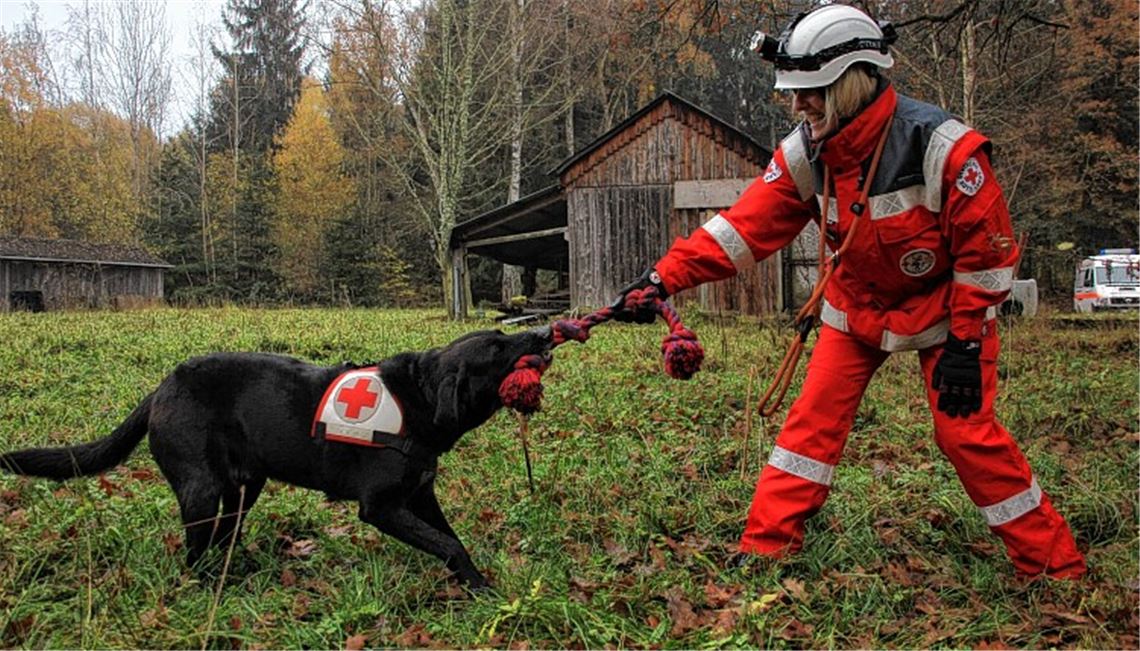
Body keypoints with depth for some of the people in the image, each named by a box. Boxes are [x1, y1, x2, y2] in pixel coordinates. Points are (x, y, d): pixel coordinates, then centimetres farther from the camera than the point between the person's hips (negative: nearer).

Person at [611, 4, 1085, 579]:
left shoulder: (942, 147, -29)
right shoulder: (805, 154, -14)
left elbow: (988, 249, -20)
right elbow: (743, 226, -17)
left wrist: (965, 343, -19)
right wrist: (663, 278, -27)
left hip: (943, 306, -4)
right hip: (856, 305, 4)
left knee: (966, 430, -8)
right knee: (814, 417, -3)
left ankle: (1054, 564, 9)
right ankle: (764, 547, 5)